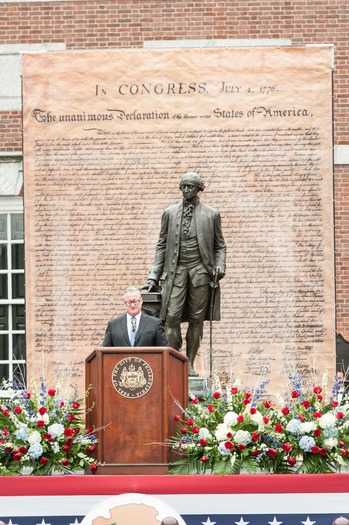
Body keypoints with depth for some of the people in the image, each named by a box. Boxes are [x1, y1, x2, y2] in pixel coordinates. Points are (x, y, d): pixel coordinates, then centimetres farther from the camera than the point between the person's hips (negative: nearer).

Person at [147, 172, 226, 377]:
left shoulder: (211, 214, 7)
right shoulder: (170, 213, 10)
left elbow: (220, 245, 11)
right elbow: (162, 245, 12)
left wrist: (220, 266, -7)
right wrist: (154, 276, 6)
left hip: (201, 270, 0)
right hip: (175, 271, 1)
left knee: (197, 319, 2)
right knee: (172, 318, -10)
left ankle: (190, 365, 8)